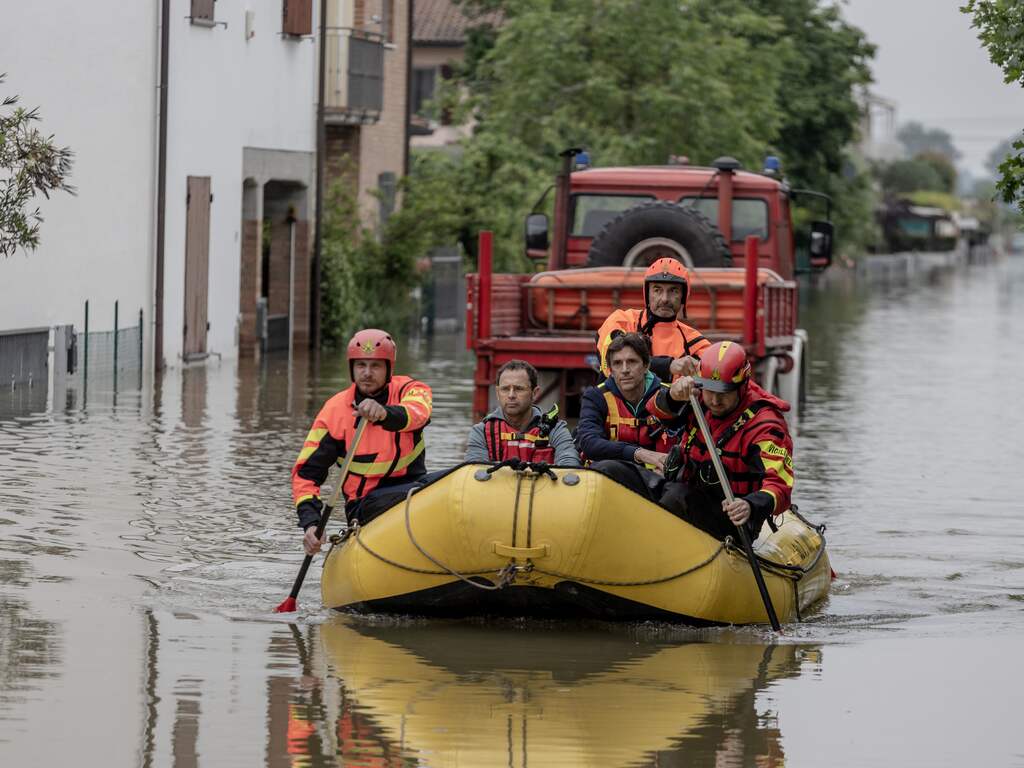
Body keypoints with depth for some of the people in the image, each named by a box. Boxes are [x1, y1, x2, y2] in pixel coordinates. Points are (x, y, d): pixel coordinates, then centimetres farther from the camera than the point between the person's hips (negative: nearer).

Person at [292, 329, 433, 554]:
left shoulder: (408, 390, -1)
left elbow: (417, 413, -28)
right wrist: (310, 523, -20)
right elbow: (305, 473, -2)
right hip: (365, 505, -3)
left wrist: (385, 413, -53)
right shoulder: (335, 411, -3)